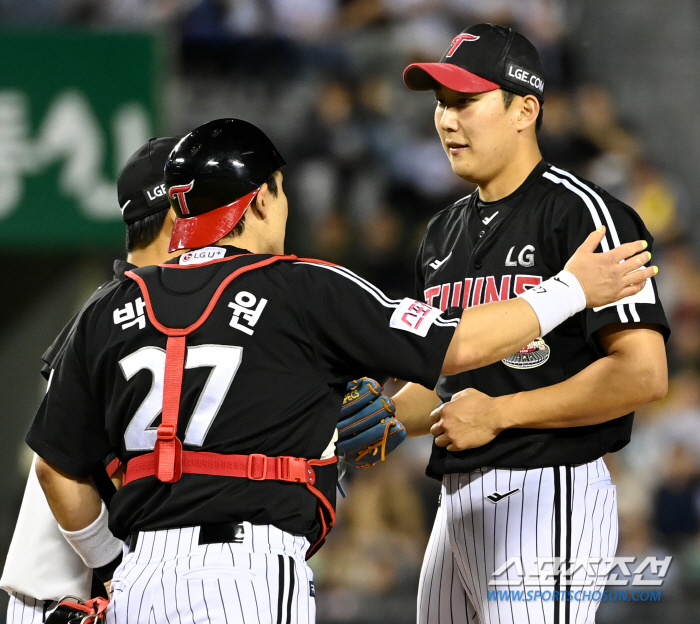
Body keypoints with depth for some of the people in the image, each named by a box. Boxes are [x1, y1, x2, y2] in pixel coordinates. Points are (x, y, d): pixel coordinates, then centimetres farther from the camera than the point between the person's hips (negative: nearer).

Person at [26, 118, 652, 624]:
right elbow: (459, 345, 5)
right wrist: (572, 290, 17)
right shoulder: (306, 291, 0)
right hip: (253, 573, -5)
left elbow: (58, 467, 16)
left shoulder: (110, 312, 12)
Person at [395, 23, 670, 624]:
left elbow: (643, 375, -17)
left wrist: (498, 413, -16)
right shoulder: (445, 231, 17)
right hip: (458, 500, 9)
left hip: (547, 498, -8)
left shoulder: (582, 213, -9)